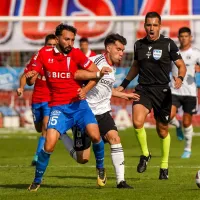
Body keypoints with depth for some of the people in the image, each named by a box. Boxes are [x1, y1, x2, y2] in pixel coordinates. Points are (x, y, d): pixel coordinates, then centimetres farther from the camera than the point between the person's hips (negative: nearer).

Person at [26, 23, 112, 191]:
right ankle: (37, 181, 6)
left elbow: (96, 73, 2)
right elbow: (31, 78, 4)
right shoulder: (44, 53, 1)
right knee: (49, 145, -16)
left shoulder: (76, 54, 0)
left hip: (78, 104, 1)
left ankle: (100, 168, 11)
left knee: (95, 135, -18)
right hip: (58, 107, -1)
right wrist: (29, 77, -17)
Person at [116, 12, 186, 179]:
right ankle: (145, 154, 2)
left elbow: (181, 65, 0)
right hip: (143, 90, 2)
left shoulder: (168, 44, -4)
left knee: (162, 130, 7)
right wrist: (123, 85, 21)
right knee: (137, 122, -23)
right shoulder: (139, 45, 7)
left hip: (162, 91, -2)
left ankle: (164, 166, 26)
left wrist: (180, 78, -21)